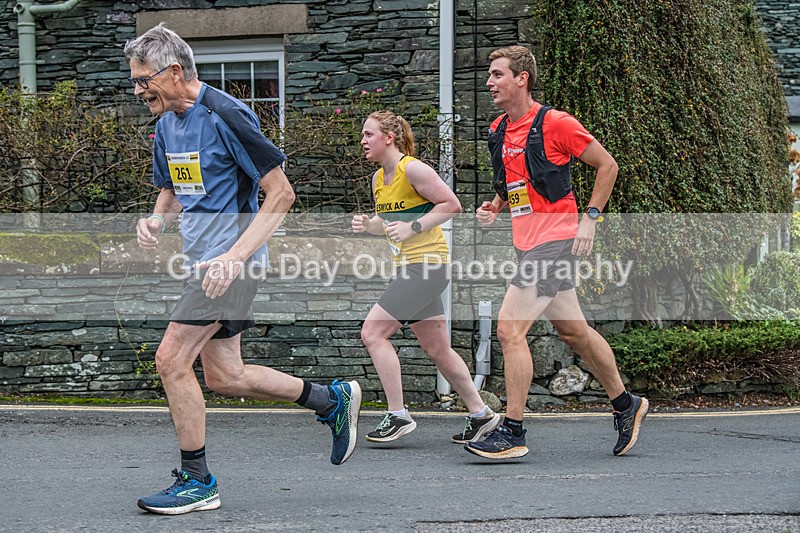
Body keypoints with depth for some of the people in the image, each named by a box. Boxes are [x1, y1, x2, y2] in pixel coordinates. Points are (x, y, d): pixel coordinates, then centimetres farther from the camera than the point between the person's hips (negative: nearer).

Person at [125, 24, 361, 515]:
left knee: (172, 359, -11)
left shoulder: (225, 116, -16)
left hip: (230, 259, -9)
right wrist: (156, 220, 0)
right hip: (204, 258, 9)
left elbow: (281, 193, -16)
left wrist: (235, 256, -23)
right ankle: (333, 400, 25)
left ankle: (197, 481, 1)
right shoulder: (167, 124, 11)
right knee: (222, 376, 10)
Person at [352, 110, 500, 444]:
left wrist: (413, 228, -18)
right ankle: (480, 414, 23)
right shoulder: (378, 178, 14)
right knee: (437, 350, 13)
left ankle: (398, 416, -7)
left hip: (427, 264, -9)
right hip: (409, 267, 9)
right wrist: (367, 225, 4)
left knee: (372, 333, -12)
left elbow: (452, 205, -13)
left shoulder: (413, 169, -12)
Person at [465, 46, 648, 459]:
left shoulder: (554, 123, -12)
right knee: (573, 331, 16)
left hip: (554, 238, -8)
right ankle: (625, 404, 33)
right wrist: (496, 206, 7)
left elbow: (607, 165, -4)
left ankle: (512, 433, -9)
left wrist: (589, 218, -8)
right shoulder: (498, 131, 11)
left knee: (509, 329, -15)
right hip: (528, 244, 8)